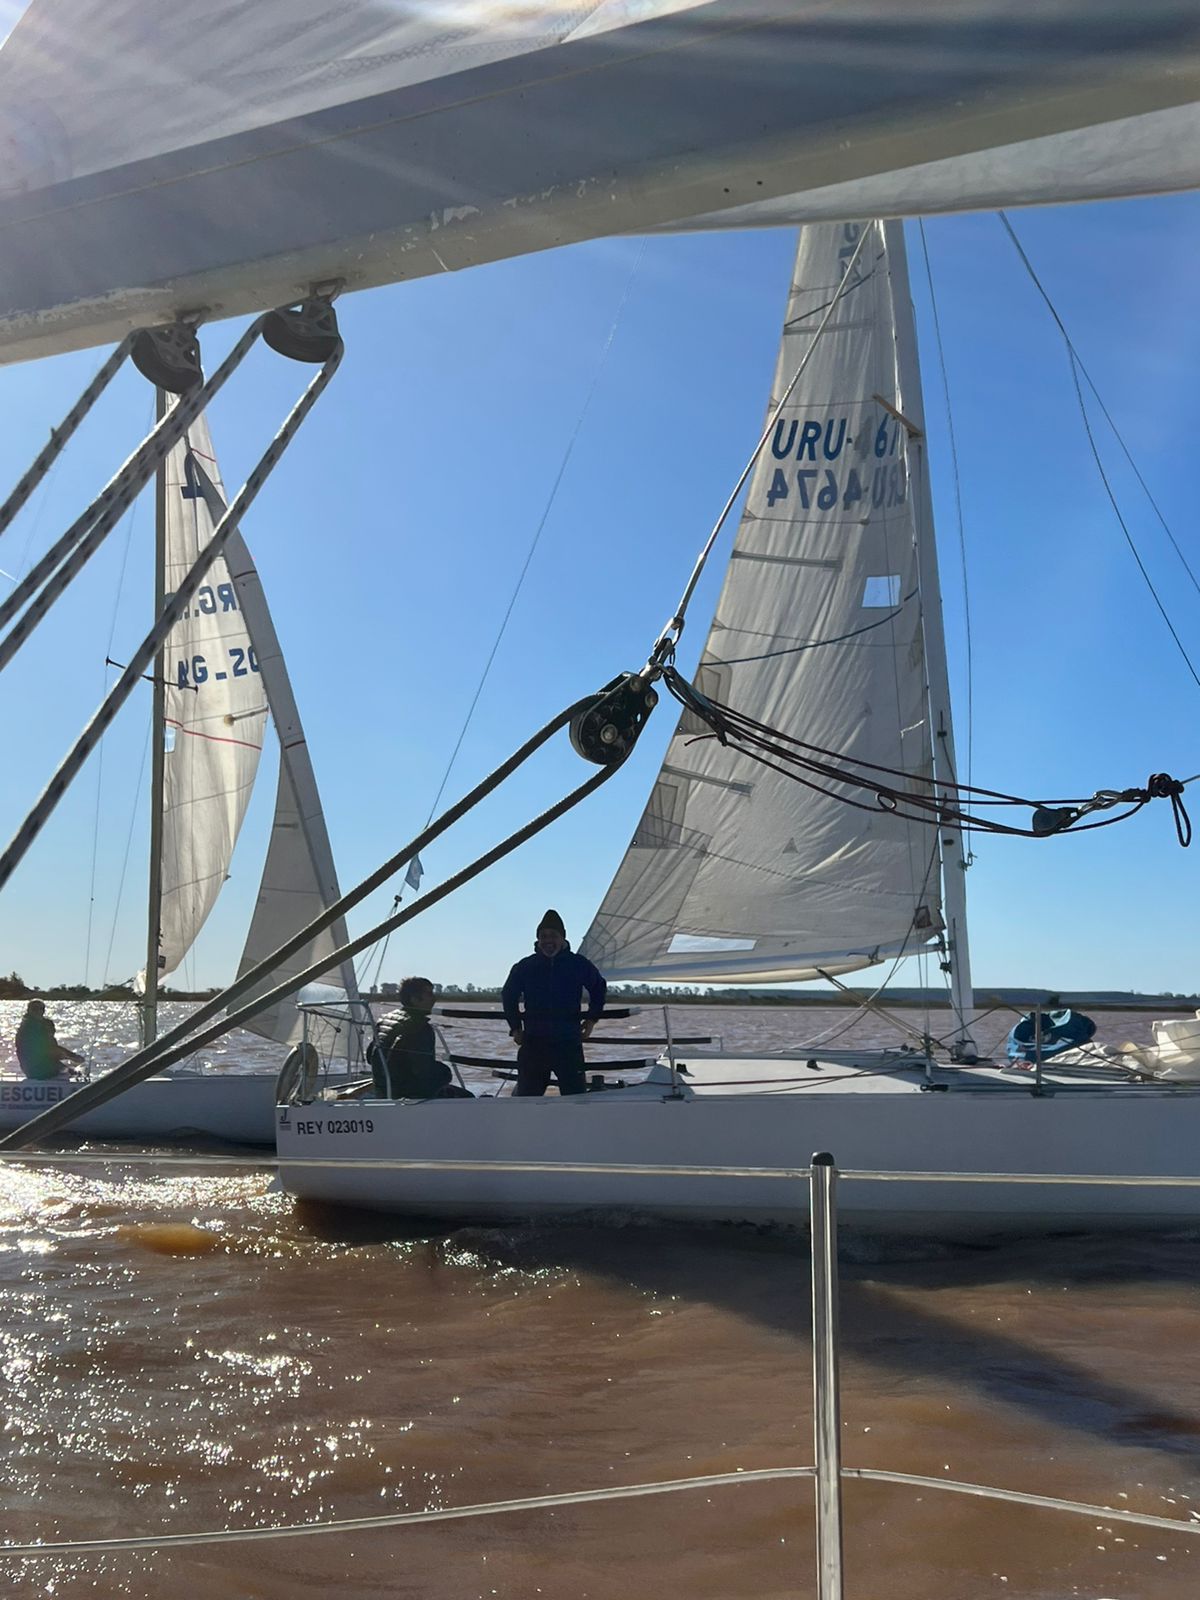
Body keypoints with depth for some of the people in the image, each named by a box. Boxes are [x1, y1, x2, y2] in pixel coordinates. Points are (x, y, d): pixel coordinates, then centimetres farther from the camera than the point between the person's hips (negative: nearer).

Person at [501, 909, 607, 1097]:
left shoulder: (579, 965, 1)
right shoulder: (525, 967, 3)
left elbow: (599, 989, 18)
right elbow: (509, 996, 19)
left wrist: (592, 1019, 10)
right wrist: (515, 1028, 13)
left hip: (569, 1043, -1)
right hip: (534, 1042, 1)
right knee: (526, 1095, 4)